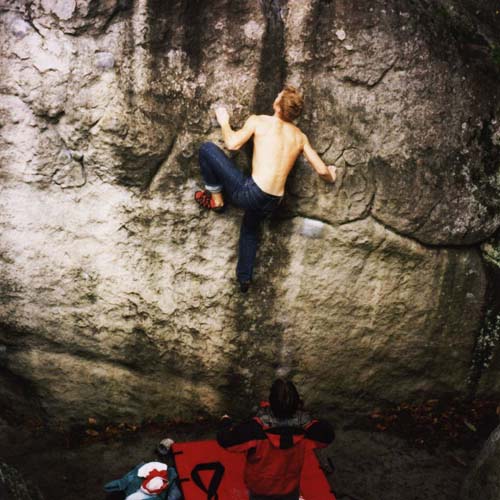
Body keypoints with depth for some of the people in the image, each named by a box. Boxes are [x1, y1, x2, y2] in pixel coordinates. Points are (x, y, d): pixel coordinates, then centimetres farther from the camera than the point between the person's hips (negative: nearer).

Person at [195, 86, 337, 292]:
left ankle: (216, 199, 16)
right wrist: (330, 175, 37)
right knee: (250, 229, 39)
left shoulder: (259, 121, -3)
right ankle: (244, 278, 40)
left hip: (250, 193, -6)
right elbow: (322, 170, 12)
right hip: (272, 204, 6)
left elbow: (232, 143, -11)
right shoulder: (300, 137, 11)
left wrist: (224, 122, 10)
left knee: (207, 148, 4)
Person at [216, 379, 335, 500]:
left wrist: (226, 422, -8)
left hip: (260, 487, -1)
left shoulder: (257, 428, -38)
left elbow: (225, 439, -28)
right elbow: (327, 435, -12)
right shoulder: (303, 428, -30)